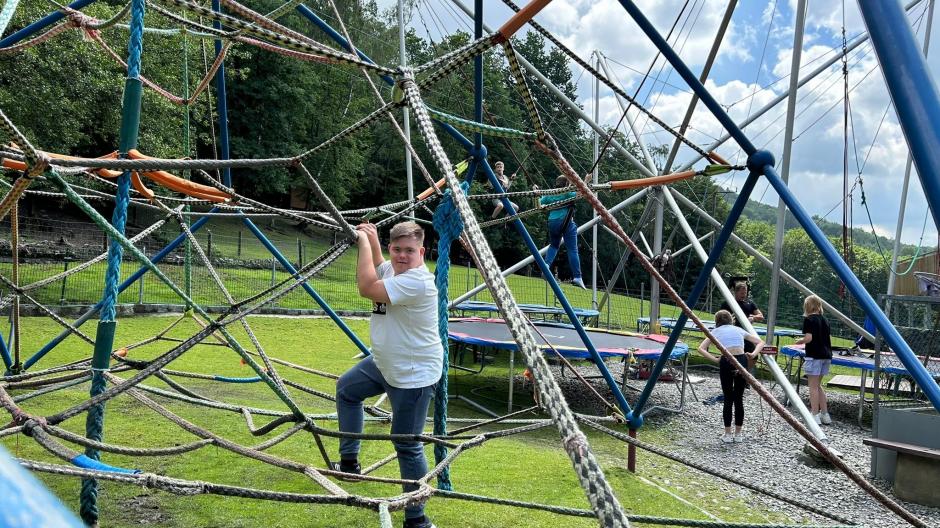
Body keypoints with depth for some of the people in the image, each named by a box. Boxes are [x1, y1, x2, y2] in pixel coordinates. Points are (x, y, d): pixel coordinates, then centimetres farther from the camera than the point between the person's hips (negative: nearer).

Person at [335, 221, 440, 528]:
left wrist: (364, 241, -23)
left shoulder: (418, 282, -27)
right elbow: (377, 268, 28)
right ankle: (349, 461, 42)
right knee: (346, 390, 29)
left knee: (407, 447, -7)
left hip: (413, 376, -10)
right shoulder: (392, 269, 1)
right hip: (384, 364, 10)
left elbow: (367, 288, -33)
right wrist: (372, 240, 11)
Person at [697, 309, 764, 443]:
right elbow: (760, 342, 24)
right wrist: (754, 354, 9)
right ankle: (738, 434, 21)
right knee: (739, 398, 13)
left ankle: (728, 434, 15)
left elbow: (701, 349, 6)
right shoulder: (738, 330, 25)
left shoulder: (716, 331, 18)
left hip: (726, 362, -2)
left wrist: (715, 360, 1)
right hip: (742, 360, 2)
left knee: (728, 399, 10)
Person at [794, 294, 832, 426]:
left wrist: (800, 341, 2)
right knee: (818, 385, 17)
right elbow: (829, 338, 14)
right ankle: (825, 414, 17)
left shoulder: (808, 319, -9)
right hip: (826, 355, 7)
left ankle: (815, 416, -1)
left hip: (814, 356, -7)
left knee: (813, 386, -1)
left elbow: (808, 338, -17)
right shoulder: (824, 320, 12)